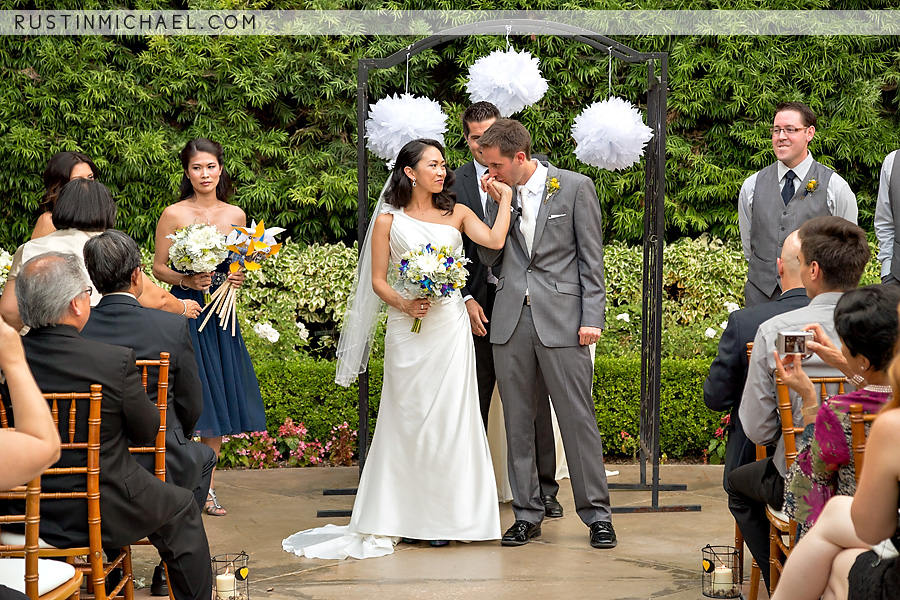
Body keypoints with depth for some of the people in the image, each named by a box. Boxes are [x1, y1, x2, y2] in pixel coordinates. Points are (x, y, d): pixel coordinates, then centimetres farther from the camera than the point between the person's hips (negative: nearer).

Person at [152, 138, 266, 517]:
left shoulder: (236, 215, 8)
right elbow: (158, 266, -1)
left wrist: (238, 278, -3)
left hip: (221, 315, 4)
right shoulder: (174, 215, -4)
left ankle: (208, 487, 14)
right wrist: (186, 280, -17)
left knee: (218, 399, 6)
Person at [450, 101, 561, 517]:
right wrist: (466, 299, -4)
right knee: (473, 402, 7)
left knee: (534, 400, 3)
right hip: (478, 304, 1)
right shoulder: (455, 183, 5)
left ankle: (543, 489, 11)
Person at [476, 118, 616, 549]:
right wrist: (498, 204, -1)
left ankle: (597, 513, 6)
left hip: (561, 319, -4)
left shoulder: (575, 187, -2)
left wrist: (592, 317, -9)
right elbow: (489, 256, 10)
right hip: (511, 319, 4)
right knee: (517, 420, 7)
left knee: (577, 417, -3)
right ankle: (527, 514, 15)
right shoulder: (500, 192, 10)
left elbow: (591, 257, -2)